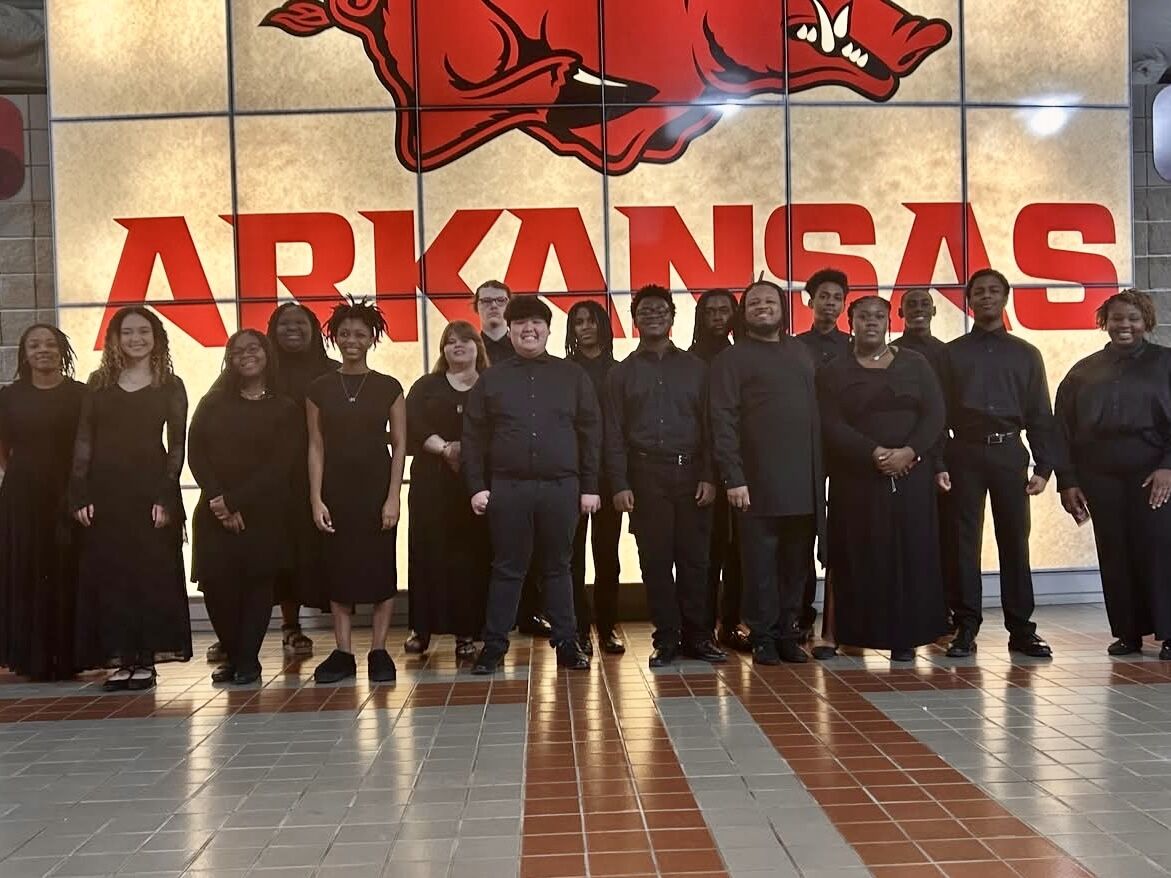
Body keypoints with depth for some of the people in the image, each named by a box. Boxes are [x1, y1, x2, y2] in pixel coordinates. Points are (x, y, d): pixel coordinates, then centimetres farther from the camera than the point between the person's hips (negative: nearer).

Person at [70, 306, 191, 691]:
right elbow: (83, 440, 6)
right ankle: (120, 658, 10)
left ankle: (146, 659, 7)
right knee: (108, 573, 2)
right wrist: (80, 494, -3)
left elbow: (177, 444, 0)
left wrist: (166, 497, -9)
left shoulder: (170, 386, 4)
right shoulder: (99, 383, 9)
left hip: (150, 489, -2)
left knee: (151, 573, -1)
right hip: (105, 490, 2)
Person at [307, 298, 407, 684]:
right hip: (336, 492, 1)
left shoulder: (388, 388, 2)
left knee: (380, 568, 1)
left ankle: (379, 652, 10)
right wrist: (316, 499, -4)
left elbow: (399, 446, 0)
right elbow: (316, 447, 3)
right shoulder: (320, 389, 5)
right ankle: (343, 653, 11)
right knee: (339, 570, 4)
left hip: (376, 490, -1)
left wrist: (393, 497, -8)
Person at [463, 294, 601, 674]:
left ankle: (566, 643, 17)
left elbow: (591, 432, 6)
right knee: (507, 568, 6)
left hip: (561, 487, 0)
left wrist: (590, 487, 1)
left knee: (558, 567, 9)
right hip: (508, 488, 0)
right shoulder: (491, 379, 8)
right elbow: (473, 438, 6)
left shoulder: (572, 376, 8)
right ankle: (494, 645, 14)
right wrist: (477, 486, -2)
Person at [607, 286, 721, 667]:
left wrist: (709, 476, -3)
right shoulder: (623, 372, 9)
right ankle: (666, 640, 11)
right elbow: (615, 434, 4)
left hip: (690, 472, 0)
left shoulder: (695, 367, 10)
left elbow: (708, 425, 6)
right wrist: (620, 485, -4)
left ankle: (697, 636, 11)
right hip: (646, 475, 0)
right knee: (655, 561, 2)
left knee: (694, 558, 2)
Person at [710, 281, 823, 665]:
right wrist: (734, 478, -13)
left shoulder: (801, 352, 18)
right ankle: (763, 637, 11)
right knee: (761, 563, 0)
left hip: (805, 483, 5)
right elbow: (723, 422, -5)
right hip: (759, 483, -4)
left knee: (797, 563, 8)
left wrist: (820, 472, 10)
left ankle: (788, 633, 18)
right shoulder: (732, 359, 2)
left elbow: (815, 412, 18)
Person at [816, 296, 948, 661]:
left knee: (912, 555, 0)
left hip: (911, 476, 1)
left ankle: (906, 635, 7)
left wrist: (910, 451, -14)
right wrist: (876, 453, -17)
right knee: (862, 558, -1)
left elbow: (934, 414, 1)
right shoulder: (834, 373, 6)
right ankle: (859, 632, 7)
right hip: (857, 479, -1)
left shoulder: (915, 364, 10)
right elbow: (832, 426, -6)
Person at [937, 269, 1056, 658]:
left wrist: (1044, 466, 1)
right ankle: (966, 627, 6)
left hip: (1010, 452, 1)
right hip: (965, 452, 0)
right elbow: (939, 412, 4)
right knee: (965, 540, 0)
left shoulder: (1026, 354, 11)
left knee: (1015, 540, 2)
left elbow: (1040, 415, 9)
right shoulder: (951, 353, 9)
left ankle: (1021, 629, 8)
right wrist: (938, 463, -5)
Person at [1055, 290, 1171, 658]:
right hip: (1100, 476, 2)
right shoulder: (1084, 372, 12)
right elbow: (1064, 430, 10)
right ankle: (1128, 633, 12)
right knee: (1114, 555, 4)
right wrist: (1067, 480, 3)